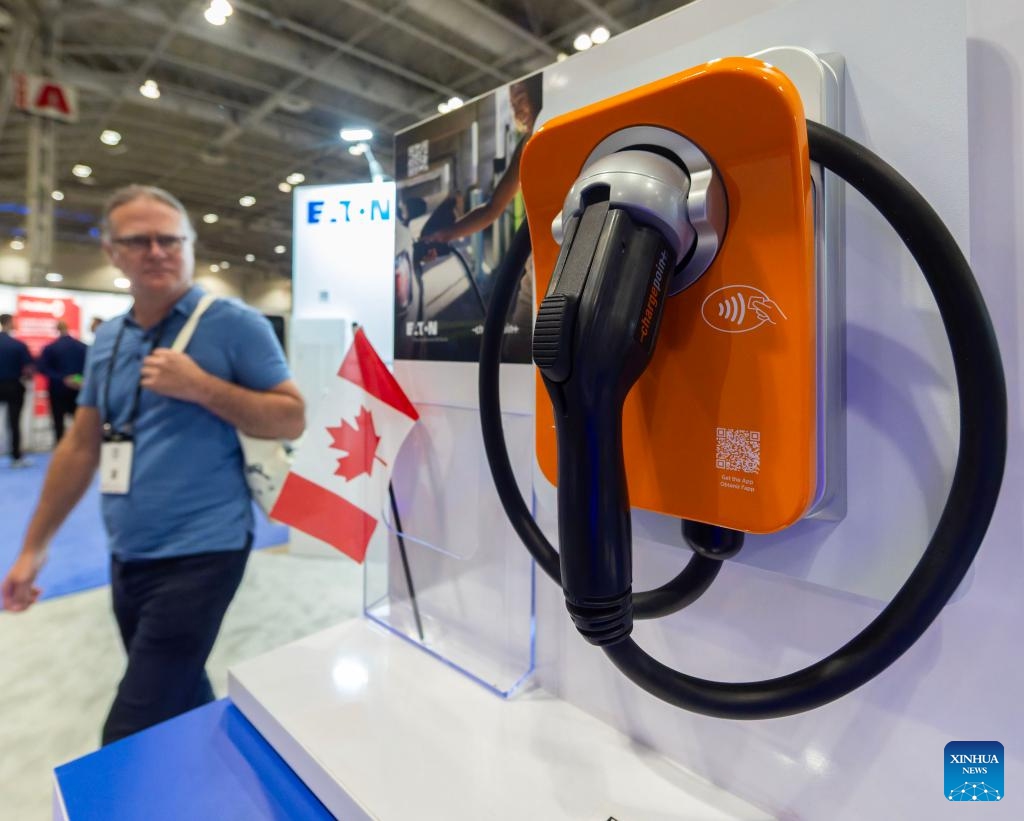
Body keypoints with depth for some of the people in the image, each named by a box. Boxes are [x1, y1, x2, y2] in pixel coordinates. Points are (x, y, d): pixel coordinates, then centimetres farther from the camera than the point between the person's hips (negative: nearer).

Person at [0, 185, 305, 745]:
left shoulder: (235, 325, -9)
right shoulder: (107, 339, 9)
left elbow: (291, 419, -10)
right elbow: (80, 447, 14)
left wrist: (201, 387, -20)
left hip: (199, 555, -6)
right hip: (127, 559, 7)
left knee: (131, 742, -3)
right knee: (181, 700, 23)